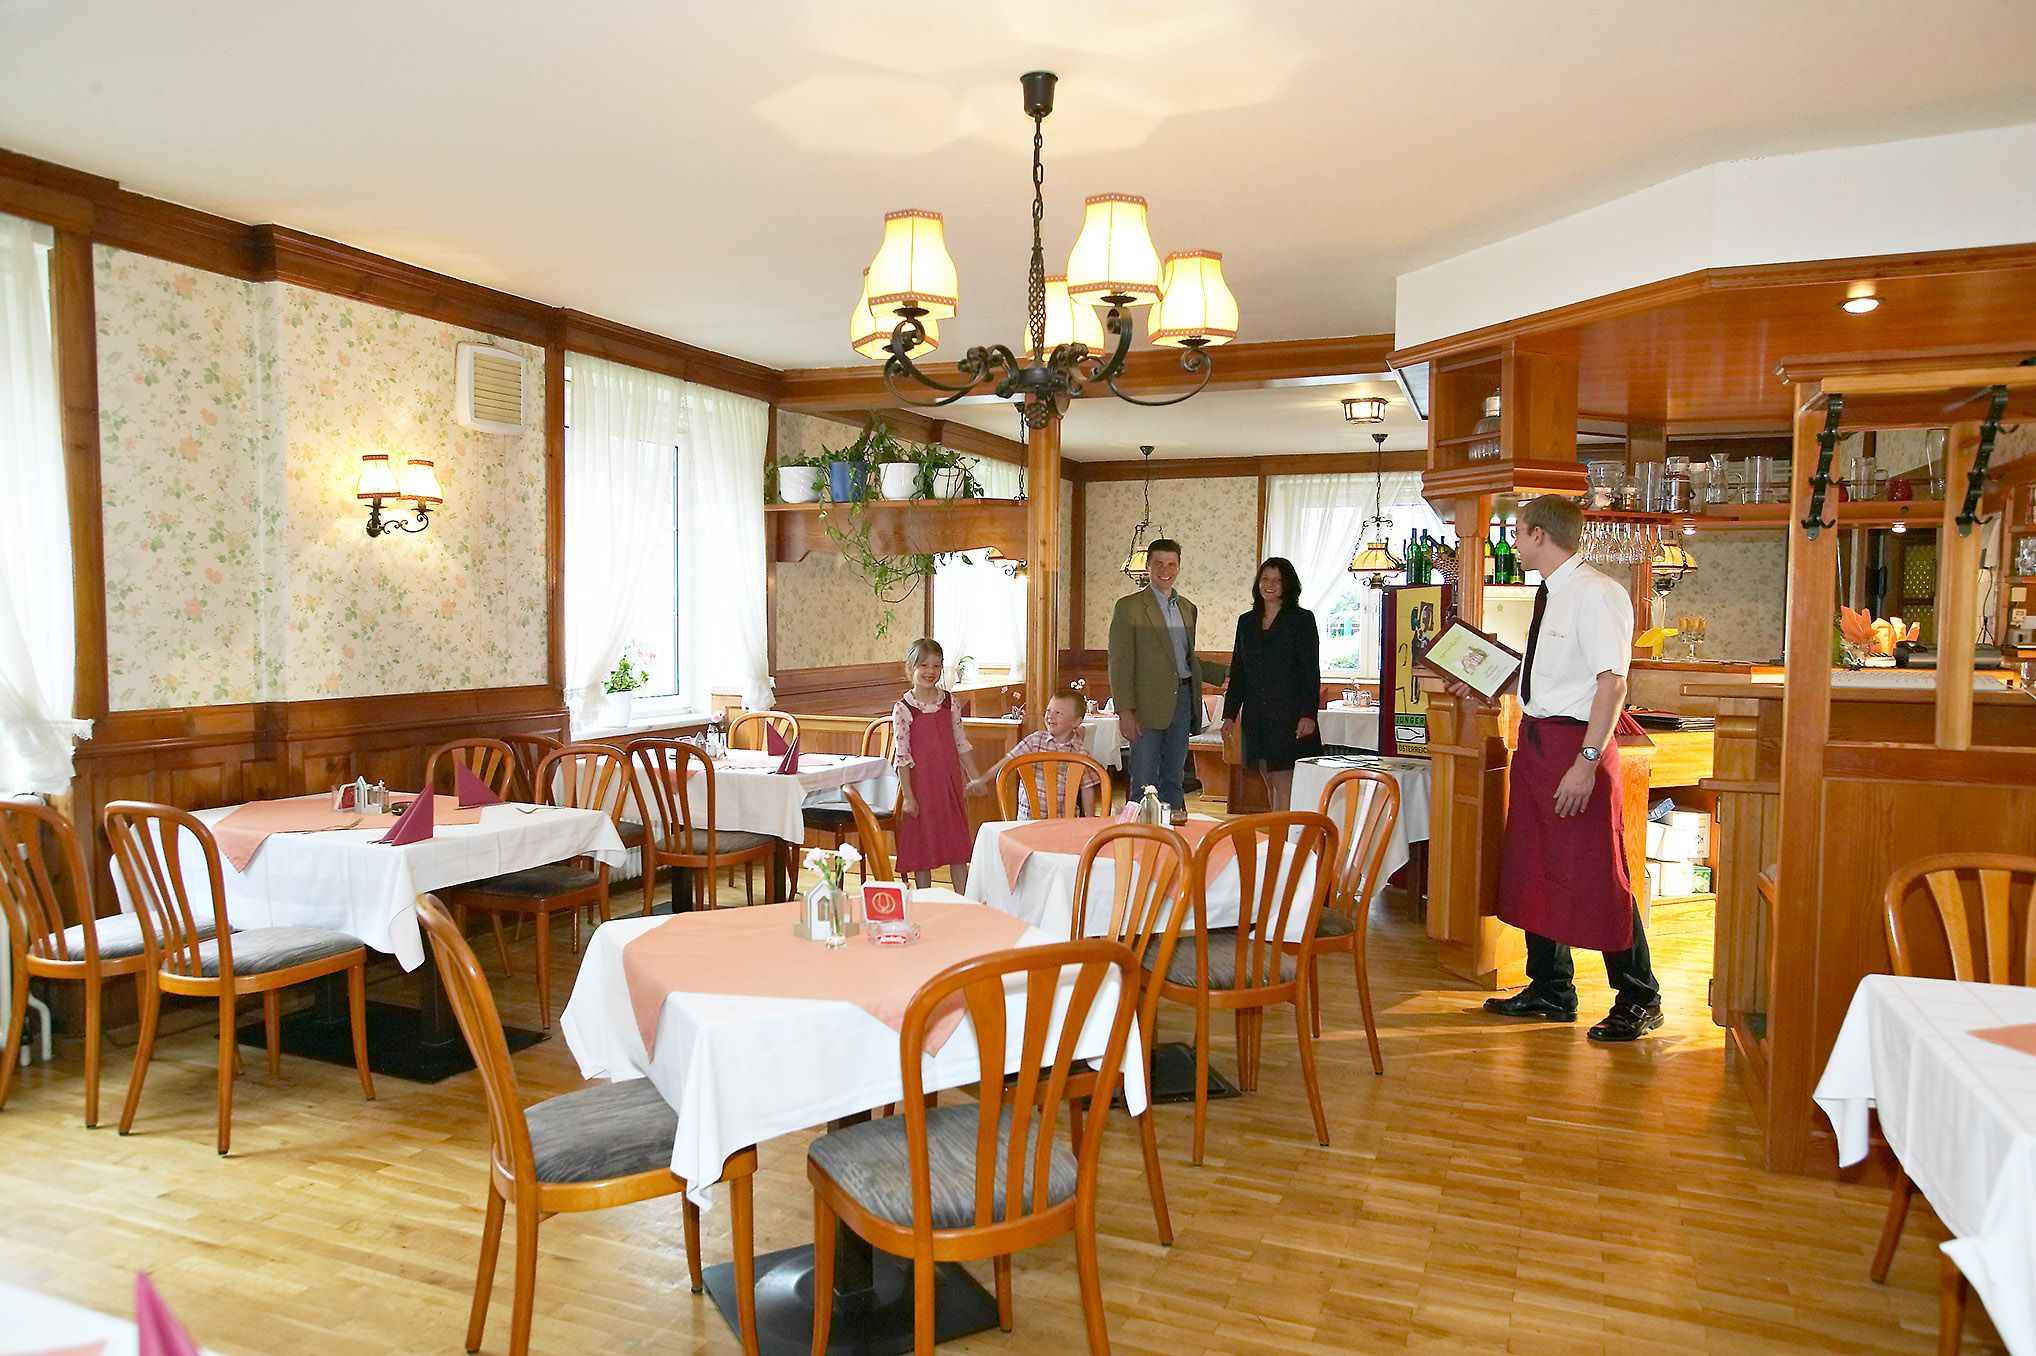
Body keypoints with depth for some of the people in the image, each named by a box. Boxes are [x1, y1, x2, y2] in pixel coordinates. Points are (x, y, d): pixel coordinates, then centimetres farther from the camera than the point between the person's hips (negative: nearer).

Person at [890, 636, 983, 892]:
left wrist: (975, 777, 10)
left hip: (949, 780, 4)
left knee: (957, 842, 8)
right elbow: (901, 755, -10)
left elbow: (961, 742, 10)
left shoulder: (950, 701, 3)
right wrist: (907, 795, -12)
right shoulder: (903, 709, -9)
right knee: (922, 844, 5)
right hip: (920, 782, -4)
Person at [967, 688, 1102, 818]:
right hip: (1028, 814, 1)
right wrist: (983, 779, -6)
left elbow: (1087, 790, 2)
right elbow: (1009, 759, 1)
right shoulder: (1035, 740, 1)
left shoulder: (1080, 752, -2)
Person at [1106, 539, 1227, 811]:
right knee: (1144, 782, -3)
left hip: (1183, 700, 6)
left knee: (1173, 780, 11)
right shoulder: (1129, 606, -4)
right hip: (1148, 705, -6)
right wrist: (1125, 711, -16)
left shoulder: (1188, 608, 16)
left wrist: (1229, 673, 12)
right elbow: (1119, 663, -9)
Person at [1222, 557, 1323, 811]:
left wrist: (1308, 714, -14)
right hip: (1256, 716, 5)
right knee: (1271, 785, 11)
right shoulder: (1246, 622, 14)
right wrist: (1229, 714, 9)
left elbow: (1311, 672, -5)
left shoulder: (1302, 619, 0)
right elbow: (1237, 672, 15)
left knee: (1284, 784, -8)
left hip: (1289, 714, -5)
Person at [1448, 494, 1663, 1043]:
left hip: (1575, 742, -10)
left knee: (1595, 874, -1)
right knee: (1533, 868, 16)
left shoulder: (1595, 594, -16)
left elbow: (1612, 682, -21)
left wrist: (1587, 760, -24)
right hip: (1534, 739, 10)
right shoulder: (1549, 595, 13)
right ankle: (1550, 990, 31)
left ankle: (1637, 1001, 17)